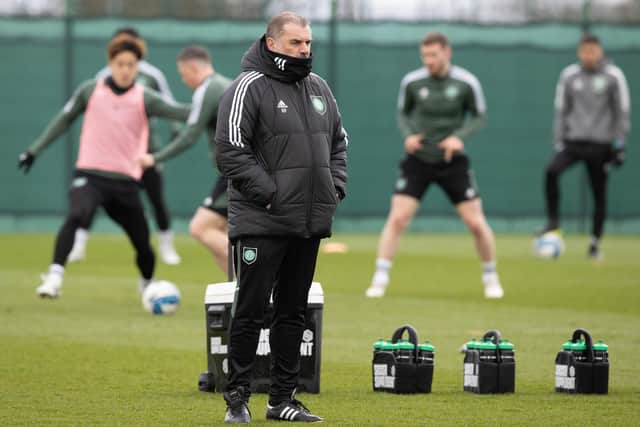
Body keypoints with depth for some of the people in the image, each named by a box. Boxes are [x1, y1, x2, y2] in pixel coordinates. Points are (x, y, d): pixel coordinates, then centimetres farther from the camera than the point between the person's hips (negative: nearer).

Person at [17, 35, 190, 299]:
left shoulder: (144, 99, 1)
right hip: (89, 175, -1)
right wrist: (35, 150, 16)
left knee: (142, 244, 6)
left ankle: (148, 287, 36)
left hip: (126, 181, 1)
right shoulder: (90, 91, 3)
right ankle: (54, 277, -35)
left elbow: (178, 112, -10)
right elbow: (64, 120, 15)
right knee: (75, 216, -31)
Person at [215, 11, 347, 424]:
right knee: (251, 311, -3)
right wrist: (271, 193, -18)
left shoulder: (319, 88, 13)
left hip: (310, 223, 7)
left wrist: (335, 188, 6)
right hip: (263, 224, -7)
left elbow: (338, 142, 22)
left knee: (293, 313, 10)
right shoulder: (249, 88, -10)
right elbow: (231, 151, -15)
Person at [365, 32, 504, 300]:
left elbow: (479, 117, 1)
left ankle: (490, 278, 20)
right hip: (418, 158, 0)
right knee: (397, 218, -13)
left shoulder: (466, 83, -9)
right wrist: (408, 135, -11)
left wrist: (459, 137, -16)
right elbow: (403, 113, 9)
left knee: (476, 222, -2)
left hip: (452, 160, 0)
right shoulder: (411, 82, -6)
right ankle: (380, 280, -7)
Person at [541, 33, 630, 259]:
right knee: (551, 171, -25)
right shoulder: (569, 76, 5)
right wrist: (558, 142, 6)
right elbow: (561, 111, 11)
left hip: (600, 145, -1)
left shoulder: (613, 76, -1)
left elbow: (622, 111, 1)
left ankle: (595, 243, 14)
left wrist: (619, 145, -4)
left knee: (599, 194, 2)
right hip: (573, 141, 1)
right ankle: (553, 222, -13)